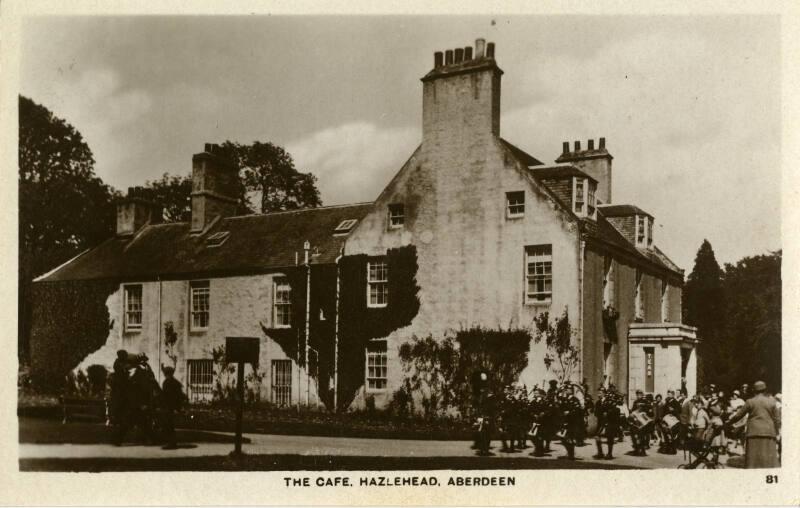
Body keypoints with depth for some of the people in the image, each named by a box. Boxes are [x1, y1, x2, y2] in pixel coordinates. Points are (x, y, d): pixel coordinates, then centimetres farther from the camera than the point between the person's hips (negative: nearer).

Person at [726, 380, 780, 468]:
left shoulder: (750, 402, 2)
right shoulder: (771, 401, 6)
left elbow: (739, 415, 6)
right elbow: (777, 419, 5)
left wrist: (729, 422, 21)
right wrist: (777, 433, 15)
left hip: (754, 432, -1)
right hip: (768, 433, 1)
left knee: (753, 460, -1)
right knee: (770, 458, -1)